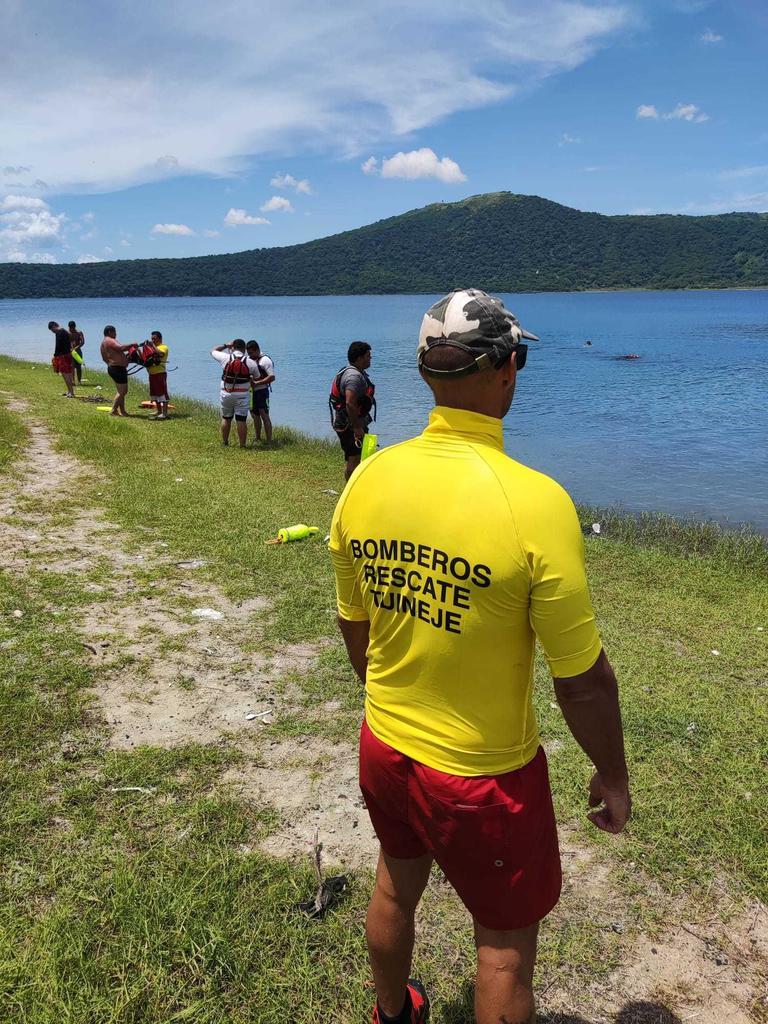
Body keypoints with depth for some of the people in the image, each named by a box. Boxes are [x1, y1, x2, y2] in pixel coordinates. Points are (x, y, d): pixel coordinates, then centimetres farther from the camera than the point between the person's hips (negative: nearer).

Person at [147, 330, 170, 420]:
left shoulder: (164, 347, -5)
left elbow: (161, 354, -27)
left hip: (160, 373, -9)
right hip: (152, 373, 10)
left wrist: (153, 346, -23)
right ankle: (158, 411, 25)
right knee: (154, 393, 15)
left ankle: (165, 413, -9)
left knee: (162, 392, -9)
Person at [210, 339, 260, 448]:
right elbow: (257, 377, 5)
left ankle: (224, 443, 27)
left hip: (226, 394, 1)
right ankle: (242, 445, 2)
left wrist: (226, 345, 16)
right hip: (242, 395, -1)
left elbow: (213, 351, 11)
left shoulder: (225, 358, -7)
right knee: (241, 420, 0)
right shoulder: (251, 362, -6)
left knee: (226, 419, 15)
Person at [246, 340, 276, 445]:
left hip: (261, 391, -8)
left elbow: (272, 377, -19)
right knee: (255, 415, 15)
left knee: (264, 416, -10)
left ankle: (269, 441, -8)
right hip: (250, 391, 8)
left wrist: (256, 383, -22)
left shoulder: (265, 360, -12)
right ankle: (258, 439, 26)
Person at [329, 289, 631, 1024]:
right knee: (506, 944, 20)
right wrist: (613, 777, 0)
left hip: (383, 747, 6)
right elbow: (582, 678, -18)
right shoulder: (535, 501, -27)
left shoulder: (367, 478, -10)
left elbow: (352, 625, 4)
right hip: (484, 775, -5)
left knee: (395, 889, 30)